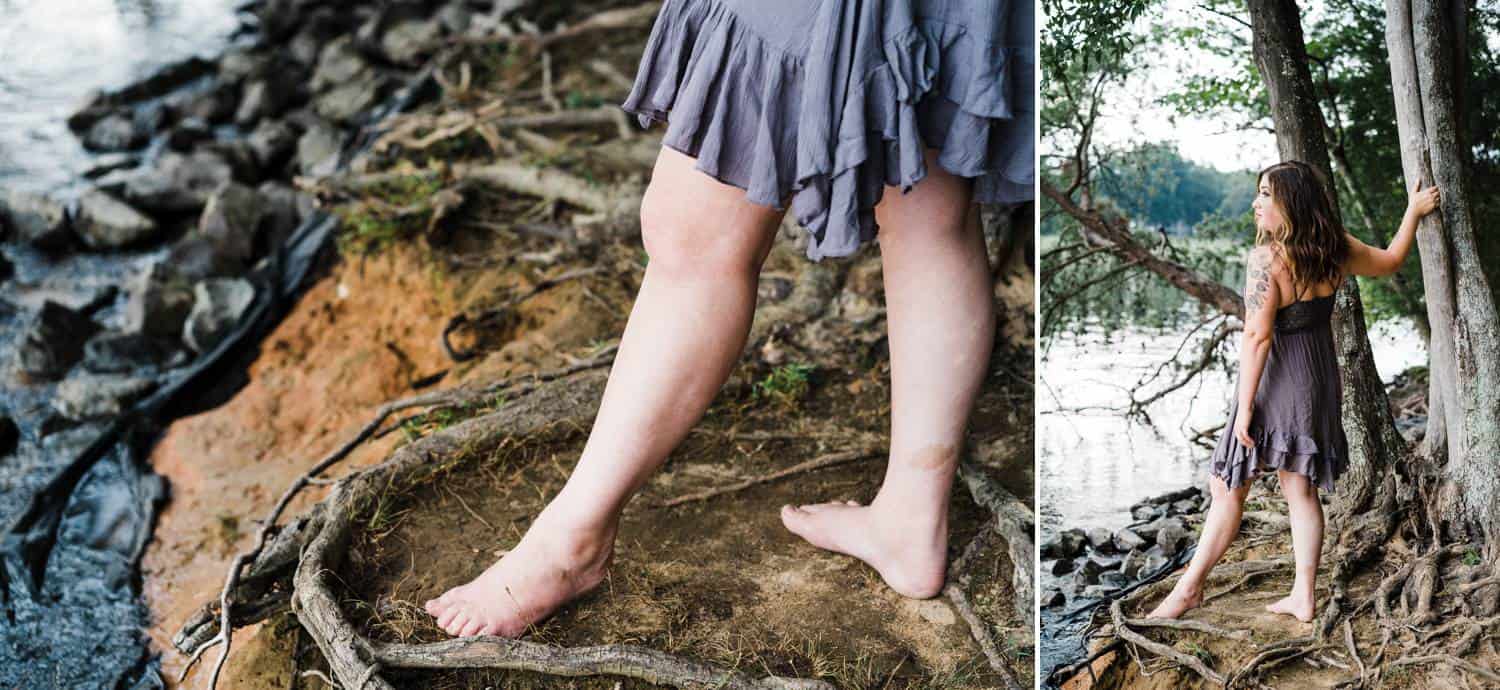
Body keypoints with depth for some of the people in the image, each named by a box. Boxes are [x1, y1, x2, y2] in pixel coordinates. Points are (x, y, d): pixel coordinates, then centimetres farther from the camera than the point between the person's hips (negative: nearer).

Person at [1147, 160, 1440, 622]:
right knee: (1301, 491, 13)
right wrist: (1414, 210, 34)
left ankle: (1190, 588, 11)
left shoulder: (1266, 258, -20)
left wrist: (1244, 405, -19)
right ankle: (1303, 597, 17)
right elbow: (1390, 261, 20)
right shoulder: (1335, 248, 1)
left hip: (1276, 380, -7)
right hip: (1319, 379, 7)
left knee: (1227, 486, 3)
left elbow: (1257, 336, -23)